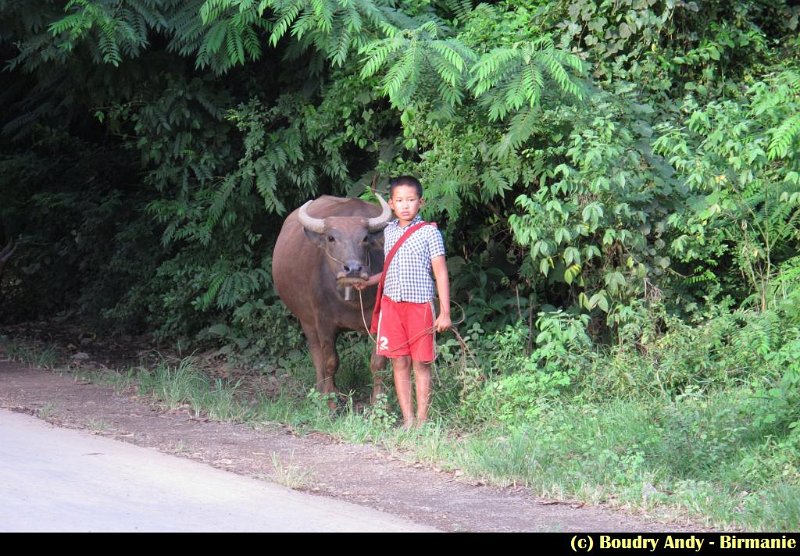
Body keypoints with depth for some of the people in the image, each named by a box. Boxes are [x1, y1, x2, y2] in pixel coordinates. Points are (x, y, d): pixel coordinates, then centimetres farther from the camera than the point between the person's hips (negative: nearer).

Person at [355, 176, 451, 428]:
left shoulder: (429, 233, -5)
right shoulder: (388, 232, 10)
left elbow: (441, 273, -6)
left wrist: (445, 312, -10)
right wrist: (368, 281, 7)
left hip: (419, 305, -4)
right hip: (391, 304, 4)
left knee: (420, 364, 1)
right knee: (399, 362, 4)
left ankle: (421, 422, 7)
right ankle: (407, 420, 10)